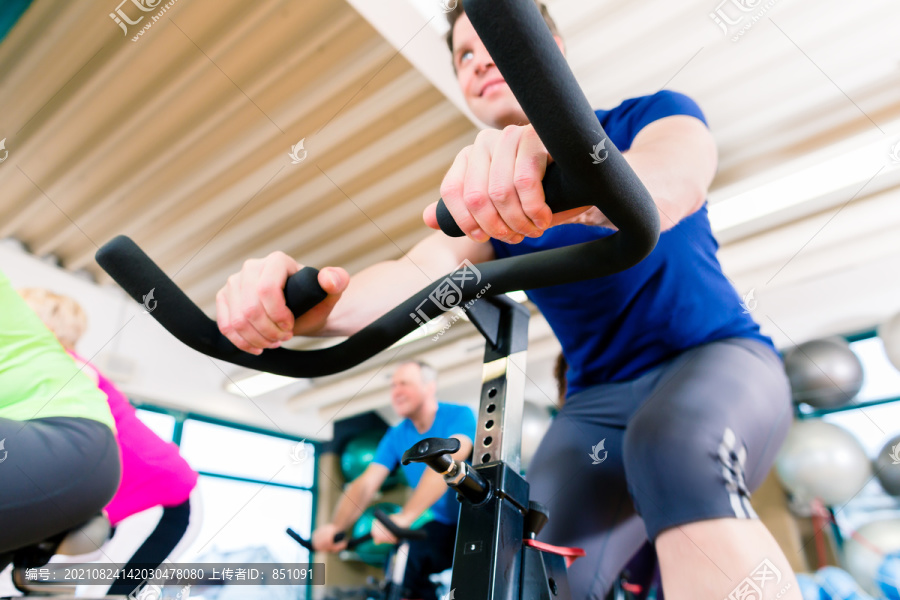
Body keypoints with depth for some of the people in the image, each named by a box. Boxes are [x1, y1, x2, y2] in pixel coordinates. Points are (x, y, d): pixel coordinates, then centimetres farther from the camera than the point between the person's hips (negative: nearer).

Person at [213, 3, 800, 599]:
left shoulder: (653, 114, -2)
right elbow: (420, 271, -16)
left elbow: (676, 179, -27)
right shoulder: (485, 207, 4)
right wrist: (306, 304, -38)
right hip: (601, 398, 3)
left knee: (677, 449, -37)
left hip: (716, 357, -2)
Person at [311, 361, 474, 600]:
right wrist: (335, 526, -28)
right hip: (445, 525, 4)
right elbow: (365, 484, -10)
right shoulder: (396, 436, -1)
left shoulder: (459, 416, -16)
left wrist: (404, 517, -43)